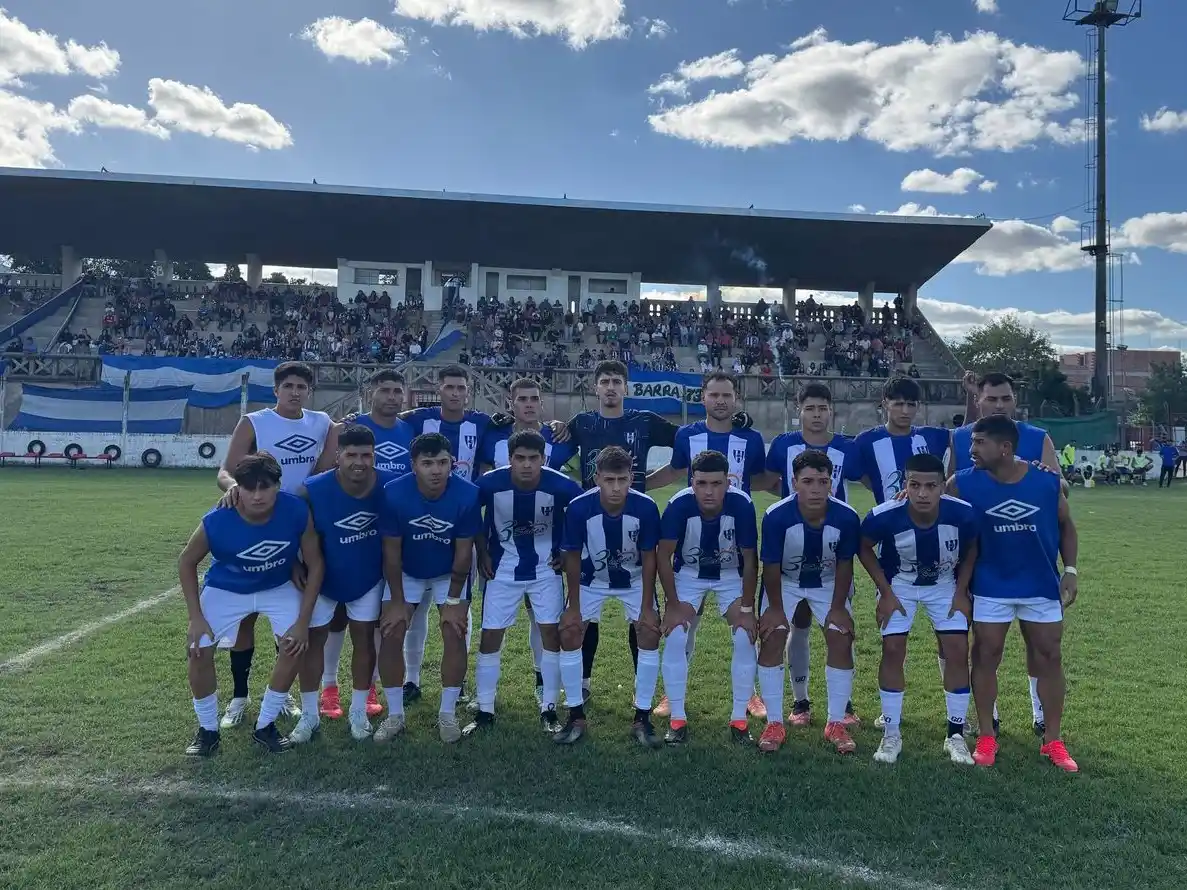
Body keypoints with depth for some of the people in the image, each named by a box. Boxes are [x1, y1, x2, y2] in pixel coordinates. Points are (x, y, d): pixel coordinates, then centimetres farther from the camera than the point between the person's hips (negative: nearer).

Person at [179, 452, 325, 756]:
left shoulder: (297, 511, -33)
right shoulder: (216, 522, -33)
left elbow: (315, 563, -17)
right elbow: (186, 562, -11)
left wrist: (303, 620, -18)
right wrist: (196, 617, -12)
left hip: (278, 588, 1)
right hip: (225, 589, 0)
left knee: (296, 646, -15)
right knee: (199, 651, -11)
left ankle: (265, 726, 6)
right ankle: (207, 730, 14)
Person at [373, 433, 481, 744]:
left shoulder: (467, 495, -30)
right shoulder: (394, 493, -29)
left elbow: (463, 552, -17)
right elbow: (391, 551, -17)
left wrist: (453, 600, -11)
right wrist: (397, 600, -12)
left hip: (450, 574, 0)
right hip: (406, 573, 1)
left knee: (455, 637, -6)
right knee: (391, 636, -5)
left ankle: (448, 714, 11)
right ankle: (395, 715, 11)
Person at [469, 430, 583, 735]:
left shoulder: (560, 486, -22)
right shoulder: (490, 483, -22)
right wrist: (482, 553, 0)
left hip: (545, 570, 0)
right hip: (502, 570, 0)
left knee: (551, 634, -1)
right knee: (490, 637, 1)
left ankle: (549, 710, 14)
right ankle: (484, 712, 15)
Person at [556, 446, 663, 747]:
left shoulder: (645, 507, -30)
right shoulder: (579, 508, -31)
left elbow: (648, 557, -16)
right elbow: (573, 557, -16)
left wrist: (647, 606, -14)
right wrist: (573, 606, -12)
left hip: (634, 579, 0)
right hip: (592, 579, 0)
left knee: (651, 633, -13)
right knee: (569, 633, -9)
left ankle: (642, 718, 2)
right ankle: (576, 717, 6)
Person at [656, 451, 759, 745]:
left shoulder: (742, 504, -32)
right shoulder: (679, 505, -32)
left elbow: (750, 558, -18)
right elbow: (664, 555, -18)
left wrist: (746, 607, -14)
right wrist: (673, 604, -15)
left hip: (731, 575, 0)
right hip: (688, 574, 0)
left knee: (745, 639, -11)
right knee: (674, 639, -13)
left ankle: (739, 720, 6)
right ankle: (678, 720, 2)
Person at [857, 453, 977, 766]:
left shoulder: (963, 514, -30)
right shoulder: (884, 516, -34)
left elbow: (970, 550, -5)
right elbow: (864, 549, -11)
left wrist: (961, 592, -8)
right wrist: (885, 593, -13)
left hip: (946, 584, 1)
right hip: (899, 584, -1)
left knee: (958, 651, -4)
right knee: (893, 650, -7)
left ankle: (956, 735, 12)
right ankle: (891, 734, 7)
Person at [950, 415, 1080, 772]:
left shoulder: (1048, 482, -10)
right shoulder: (964, 484, -14)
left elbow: (1066, 526, 4)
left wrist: (1070, 570, -2)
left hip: (1041, 586, 1)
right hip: (990, 588, -1)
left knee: (1049, 658, 8)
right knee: (985, 657, 5)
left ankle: (1053, 740, 23)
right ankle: (986, 737, 19)